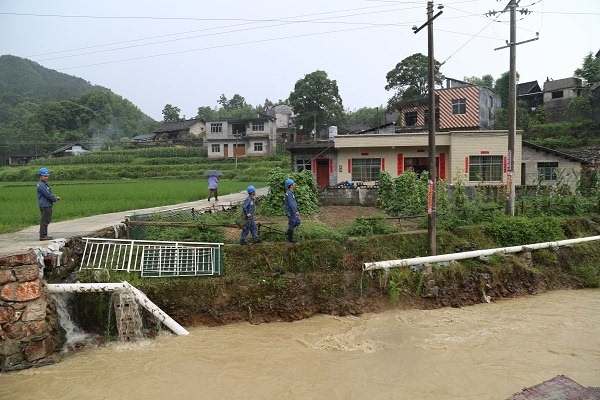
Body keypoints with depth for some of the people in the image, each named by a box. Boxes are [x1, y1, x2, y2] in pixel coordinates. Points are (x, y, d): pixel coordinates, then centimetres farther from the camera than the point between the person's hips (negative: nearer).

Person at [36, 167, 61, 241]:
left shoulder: (45, 184, 17)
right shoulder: (41, 185, -15)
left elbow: (49, 194, 20)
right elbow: (48, 195, -18)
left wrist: (55, 197, 3)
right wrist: (55, 199, -4)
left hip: (47, 205, 10)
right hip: (45, 205, -10)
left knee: (46, 220, 15)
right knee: (45, 220, -7)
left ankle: (44, 235, 23)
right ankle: (43, 236, -4)